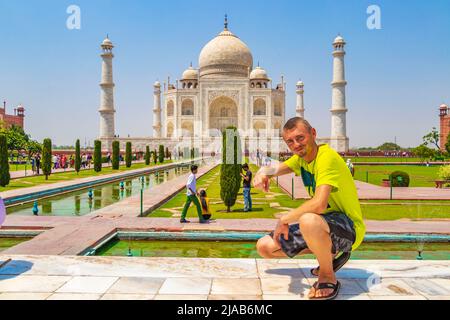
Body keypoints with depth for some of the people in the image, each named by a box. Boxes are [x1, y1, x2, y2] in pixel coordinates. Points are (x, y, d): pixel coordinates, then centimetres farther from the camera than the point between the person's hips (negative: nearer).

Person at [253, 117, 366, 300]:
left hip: (349, 228, -9)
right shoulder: (302, 156, 5)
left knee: (309, 221, -44)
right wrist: (264, 172, -17)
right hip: (321, 224, 9)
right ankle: (329, 253, 14)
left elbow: (319, 204, -36)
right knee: (264, 247, 2)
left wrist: (284, 220, -22)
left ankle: (328, 276, -14)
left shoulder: (327, 157, -25)